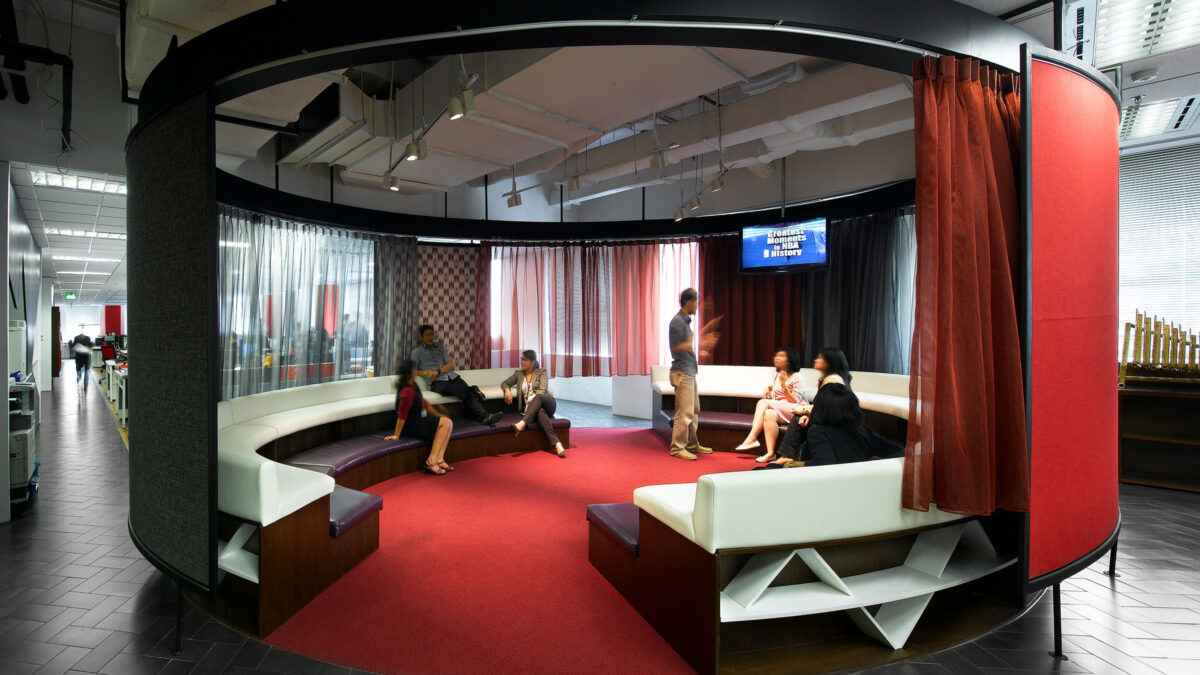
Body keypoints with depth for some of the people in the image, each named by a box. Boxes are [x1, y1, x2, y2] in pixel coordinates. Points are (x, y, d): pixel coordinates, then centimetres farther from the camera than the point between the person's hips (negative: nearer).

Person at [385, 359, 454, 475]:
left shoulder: (412, 385, 7)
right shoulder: (407, 391, -24)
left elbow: (423, 402, 20)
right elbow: (402, 415, -22)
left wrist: (437, 415, 24)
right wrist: (396, 435, -18)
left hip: (418, 421, 10)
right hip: (410, 426, -10)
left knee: (448, 423, -4)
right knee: (445, 423, -17)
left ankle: (439, 460, -8)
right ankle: (431, 462, -17)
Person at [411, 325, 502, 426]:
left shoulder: (440, 347, 24)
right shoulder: (417, 352, 14)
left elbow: (451, 364, 13)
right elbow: (412, 371, 8)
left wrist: (438, 371, -5)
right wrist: (426, 372, -10)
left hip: (452, 376, 2)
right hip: (437, 382, -2)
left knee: (469, 392, -28)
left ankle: (485, 417, -46)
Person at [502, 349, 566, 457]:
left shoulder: (541, 372, 8)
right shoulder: (518, 373, 18)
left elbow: (541, 391, -5)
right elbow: (504, 383, 21)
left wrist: (531, 403, -19)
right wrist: (507, 389, -4)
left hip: (547, 402, 0)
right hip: (532, 408, 0)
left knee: (538, 397, -37)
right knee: (540, 412, -39)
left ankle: (522, 424, -54)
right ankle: (556, 444, -54)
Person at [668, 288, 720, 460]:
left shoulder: (685, 321, 17)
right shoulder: (677, 321, -14)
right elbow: (677, 347, -20)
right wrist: (700, 344, -21)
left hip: (689, 372, 10)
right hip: (682, 372, -10)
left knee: (694, 411, 15)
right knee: (684, 412, -8)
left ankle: (692, 444, 25)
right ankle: (677, 448, 0)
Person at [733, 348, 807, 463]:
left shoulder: (798, 378, -3)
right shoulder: (776, 376, 16)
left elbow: (795, 401, -12)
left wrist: (784, 386, -21)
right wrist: (768, 388, -5)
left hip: (795, 410, -5)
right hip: (777, 409, 6)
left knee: (763, 403, -27)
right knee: (769, 414, -29)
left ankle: (752, 439, -30)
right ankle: (770, 453, -37)